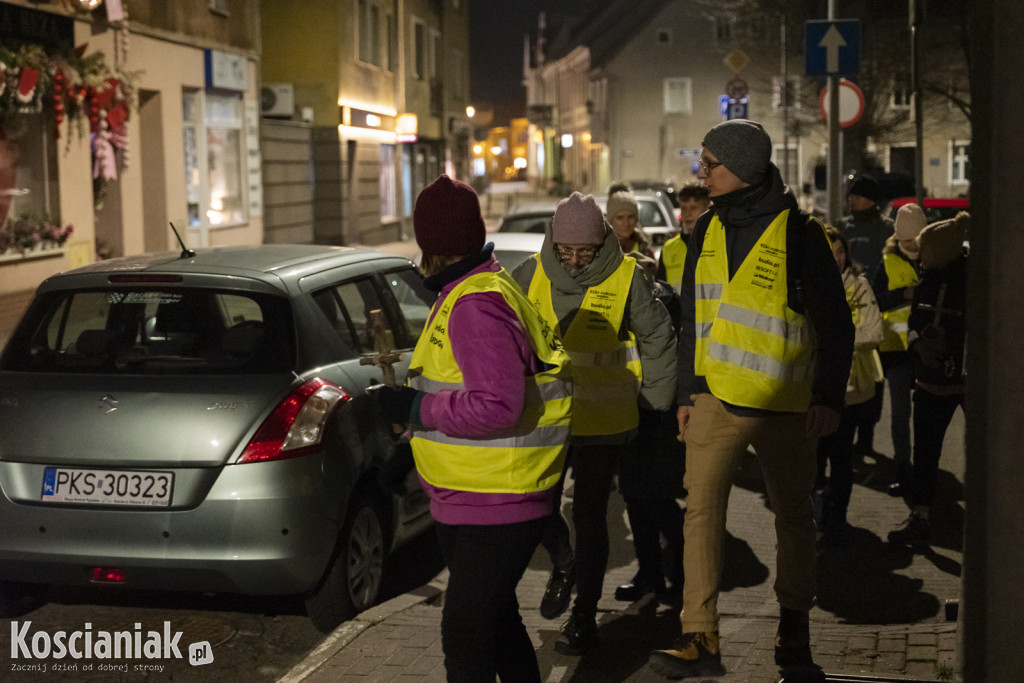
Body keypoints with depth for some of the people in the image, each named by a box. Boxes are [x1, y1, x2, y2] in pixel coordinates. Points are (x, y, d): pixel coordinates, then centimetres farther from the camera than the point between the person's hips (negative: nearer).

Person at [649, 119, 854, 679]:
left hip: (785, 405, -3)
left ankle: (794, 623, 29)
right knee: (701, 511, -6)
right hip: (717, 399, 4)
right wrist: (688, 391, 11)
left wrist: (828, 397, -9)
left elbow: (834, 323, -5)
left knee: (793, 516, 11)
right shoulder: (708, 230, 8)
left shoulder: (798, 232, -7)